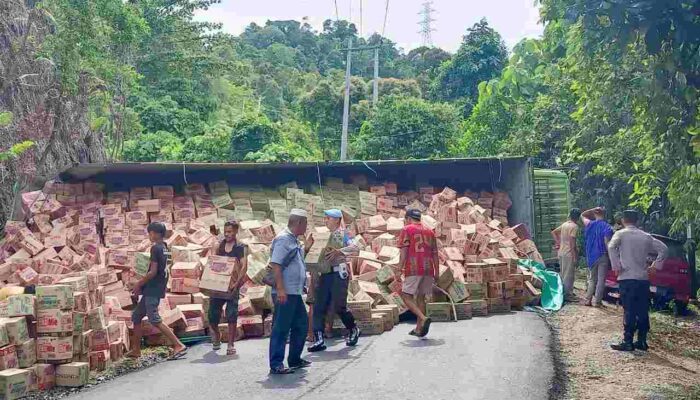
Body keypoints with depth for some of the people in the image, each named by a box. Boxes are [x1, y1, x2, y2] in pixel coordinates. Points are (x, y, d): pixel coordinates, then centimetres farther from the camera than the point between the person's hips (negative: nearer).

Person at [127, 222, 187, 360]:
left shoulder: (155, 248, -14)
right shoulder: (164, 248, 14)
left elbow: (153, 272, -19)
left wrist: (138, 284, -8)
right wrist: (141, 285, 19)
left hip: (153, 290, -10)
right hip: (152, 290, 10)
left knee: (155, 320, -13)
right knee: (136, 316, 16)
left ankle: (179, 345, -15)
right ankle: (136, 350, 21)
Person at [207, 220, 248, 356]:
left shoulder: (241, 248, 1)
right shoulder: (218, 246, 9)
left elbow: (244, 267, -10)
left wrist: (236, 282, -24)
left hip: (231, 287, -3)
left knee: (231, 316, -4)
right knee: (212, 315, 4)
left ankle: (230, 345, 5)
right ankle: (216, 337, 31)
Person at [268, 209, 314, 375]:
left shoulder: (293, 240, 17)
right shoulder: (283, 239, -13)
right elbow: (275, 264, -20)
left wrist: (307, 248, 17)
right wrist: (280, 289, -25)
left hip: (295, 292, 10)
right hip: (284, 293, -10)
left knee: (301, 323, 17)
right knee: (281, 328, -5)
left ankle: (295, 359, 29)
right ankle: (276, 365, 1)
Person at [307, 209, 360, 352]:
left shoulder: (342, 234, -1)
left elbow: (356, 249, -15)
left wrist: (339, 251, -27)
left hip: (338, 273, -6)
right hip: (324, 274, 6)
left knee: (339, 306, -1)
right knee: (319, 307, -2)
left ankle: (353, 330, 23)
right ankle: (319, 340, -1)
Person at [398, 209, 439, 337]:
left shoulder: (406, 230, 2)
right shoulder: (429, 231, 17)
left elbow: (403, 252, -8)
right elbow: (435, 254, 15)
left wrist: (400, 270, -6)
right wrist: (436, 273, 18)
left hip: (413, 269, -6)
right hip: (428, 269, 6)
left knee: (407, 296, 0)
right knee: (420, 297, 14)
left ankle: (424, 318, -19)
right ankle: (419, 329, 15)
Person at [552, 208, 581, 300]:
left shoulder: (564, 224, 11)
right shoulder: (574, 226, -13)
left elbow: (553, 232, 19)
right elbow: (572, 241, -20)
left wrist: (558, 242, 18)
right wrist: (575, 255, -17)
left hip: (561, 252, 8)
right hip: (569, 254, -8)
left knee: (563, 274, 16)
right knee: (569, 275, -2)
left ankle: (563, 293, 24)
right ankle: (568, 294, 1)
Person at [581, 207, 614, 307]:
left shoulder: (590, 224, 2)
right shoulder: (607, 227, -10)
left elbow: (583, 215, 21)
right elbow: (607, 243, -16)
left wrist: (593, 210, 9)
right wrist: (611, 257, -11)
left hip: (591, 256, 4)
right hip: (603, 256, -4)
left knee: (592, 279, 15)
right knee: (601, 280, 1)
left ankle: (588, 299, 10)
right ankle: (597, 301, 0)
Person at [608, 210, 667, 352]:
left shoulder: (621, 234, -1)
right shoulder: (645, 236, 13)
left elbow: (611, 247, -19)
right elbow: (663, 248, 12)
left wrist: (616, 266, -13)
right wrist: (656, 265, 15)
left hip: (627, 278, -4)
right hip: (643, 278, 4)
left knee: (629, 311, -5)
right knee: (642, 311, 9)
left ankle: (628, 342, -5)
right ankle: (642, 341, 14)